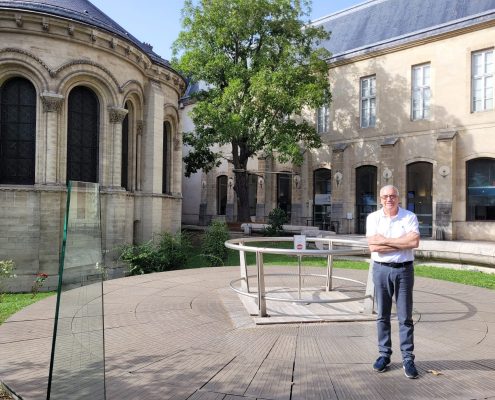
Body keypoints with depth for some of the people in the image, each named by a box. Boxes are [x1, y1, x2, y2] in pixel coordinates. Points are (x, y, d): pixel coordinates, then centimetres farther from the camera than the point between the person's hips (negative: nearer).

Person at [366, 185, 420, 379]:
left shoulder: (409, 217, -1)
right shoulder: (373, 218, 1)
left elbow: (414, 241, -17)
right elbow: (373, 246, -10)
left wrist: (385, 241, -14)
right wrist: (401, 243, -12)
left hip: (404, 269, -1)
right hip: (381, 269, 1)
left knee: (405, 317, 3)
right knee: (382, 315, 9)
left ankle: (408, 359, 11)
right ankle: (384, 355, 20)